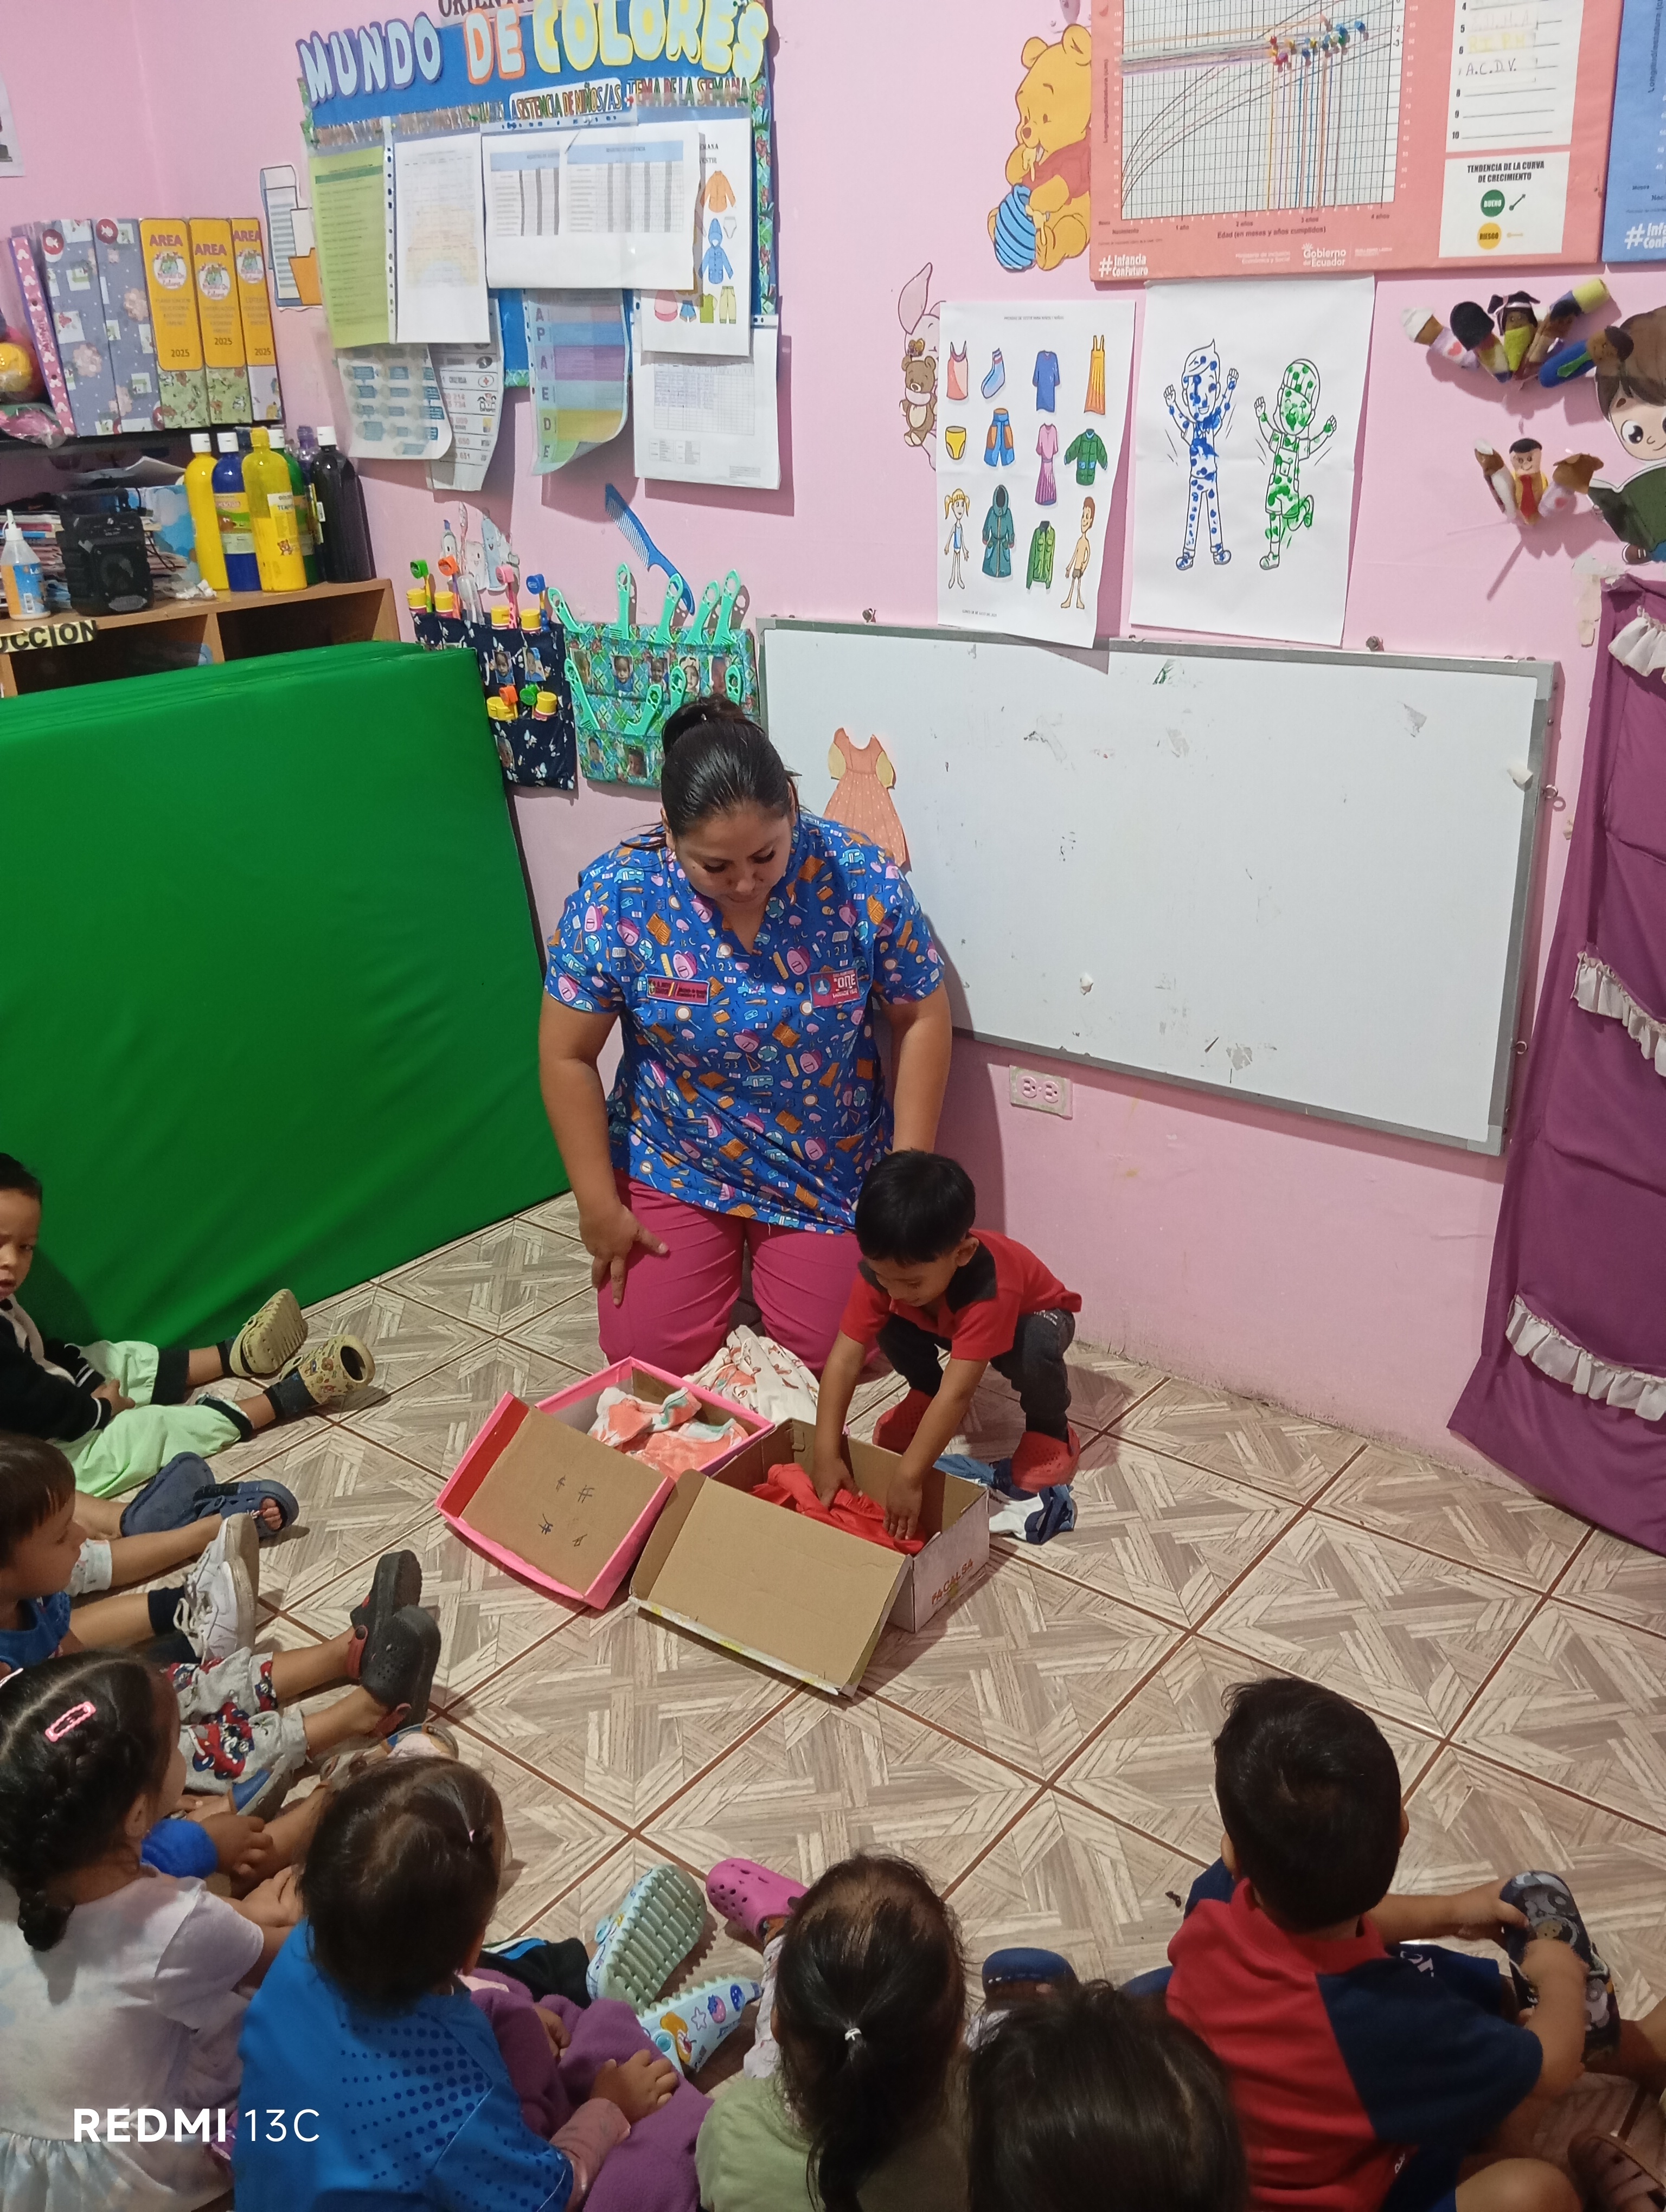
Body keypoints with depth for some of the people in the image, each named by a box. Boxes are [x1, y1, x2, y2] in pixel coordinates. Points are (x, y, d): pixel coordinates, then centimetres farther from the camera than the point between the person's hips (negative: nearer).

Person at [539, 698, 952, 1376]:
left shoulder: (862, 880, -22)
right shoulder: (615, 895, -22)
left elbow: (923, 1020, -9)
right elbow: (568, 1056, -13)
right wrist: (599, 1207, -11)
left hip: (828, 1169, 0)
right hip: (673, 1165, 0)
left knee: (826, 1351, -1)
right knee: (651, 1353, 0)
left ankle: (779, 1257, 30)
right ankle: (718, 1258, 31)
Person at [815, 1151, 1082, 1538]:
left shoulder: (989, 1287, -46)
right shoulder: (884, 1268, -32)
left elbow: (957, 1393, -48)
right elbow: (845, 1359, -33)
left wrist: (909, 1477, -49)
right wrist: (828, 1455, -38)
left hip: (1032, 1318, -4)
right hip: (947, 1321, 4)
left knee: (1034, 1346, -37)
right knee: (888, 1326, -23)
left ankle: (1049, 1425, -6)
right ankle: (926, 1394, 6)